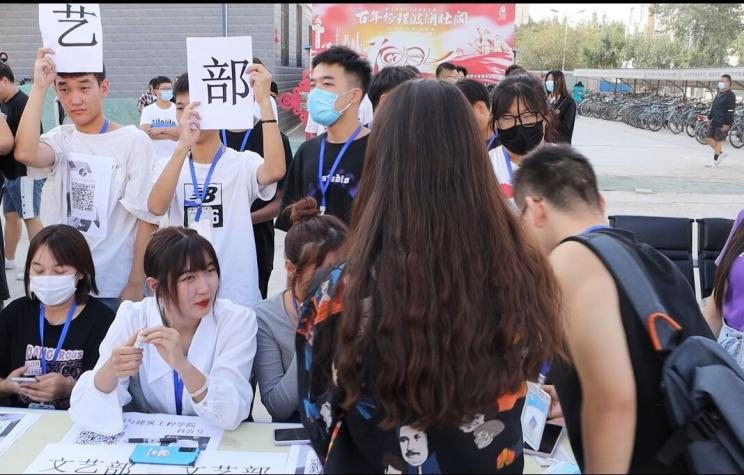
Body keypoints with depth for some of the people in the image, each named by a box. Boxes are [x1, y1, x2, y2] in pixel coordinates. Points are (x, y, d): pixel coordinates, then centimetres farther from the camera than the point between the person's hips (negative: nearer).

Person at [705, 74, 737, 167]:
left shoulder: (730, 95, -13)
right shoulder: (719, 93, 13)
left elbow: (730, 111, -17)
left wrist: (727, 124, -20)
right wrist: (710, 118, 16)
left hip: (723, 123, -8)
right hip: (715, 122, 8)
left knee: (718, 141, -3)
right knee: (708, 139, 8)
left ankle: (715, 161, 6)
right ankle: (721, 153, 24)